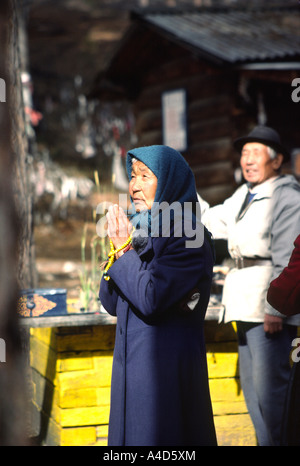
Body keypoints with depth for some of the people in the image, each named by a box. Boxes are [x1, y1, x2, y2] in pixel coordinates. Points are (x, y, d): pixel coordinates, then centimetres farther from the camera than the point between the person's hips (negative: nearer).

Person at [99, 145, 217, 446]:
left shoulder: (187, 234, -13)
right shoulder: (139, 229, 11)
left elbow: (150, 299, -24)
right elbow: (111, 304, 8)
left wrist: (124, 250, -12)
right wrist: (120, 250, -5)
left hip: (168, 362, -8)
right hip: (130, 360, 8)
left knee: (160, 442, -2)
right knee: (128, 434, 13)